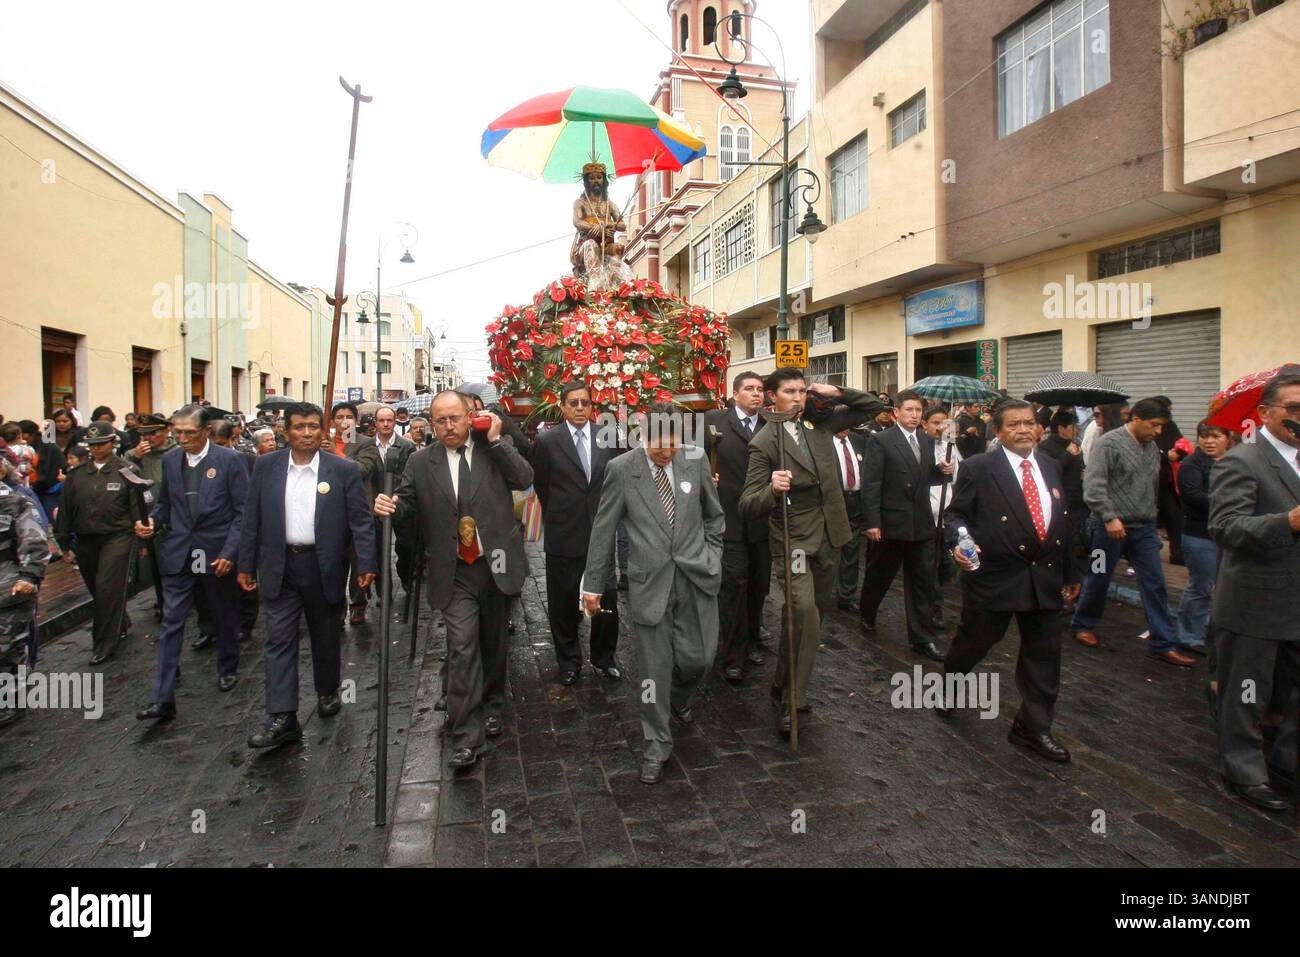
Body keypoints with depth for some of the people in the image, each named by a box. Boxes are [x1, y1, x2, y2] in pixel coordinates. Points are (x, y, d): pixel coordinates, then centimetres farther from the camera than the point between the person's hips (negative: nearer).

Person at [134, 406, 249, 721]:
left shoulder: (229, 459, -10)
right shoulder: (170, 459, 4)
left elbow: (243, 511, -9)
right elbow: (164, 502, 17)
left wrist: (229, 552, -15)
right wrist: (152, 522, -5)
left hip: (218, 553, -3)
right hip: (178, 553, 3)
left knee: (225, 618, 14)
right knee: (171, 622, 1)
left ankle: (228, 669, 37)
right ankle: (162, 698, 4)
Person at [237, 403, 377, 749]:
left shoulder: (344, 470, -5)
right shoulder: (266, 467, 2)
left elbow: (360, 521, -6)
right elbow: (252, 520, 6)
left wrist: (366, 564, -12)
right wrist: (246, 565, 6)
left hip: (324, 567, -1)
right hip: (280, 566, 1)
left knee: (326, 636, 13)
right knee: (279, 639, 0)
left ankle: (328, 691, 36)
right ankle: (282, 718, 4)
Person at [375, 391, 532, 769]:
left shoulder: (495, 449, 1)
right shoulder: (420, 462, 2)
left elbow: (524, 479, -12)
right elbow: (407, 506, 6)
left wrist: (495, 439, -16)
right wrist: (390, 506, -16)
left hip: (497, 566, 1)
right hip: (455, 574, -1)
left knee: (494, 644, 17)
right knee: (462, 649, -8)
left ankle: (492, 706, 40)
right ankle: (466, 737, 0)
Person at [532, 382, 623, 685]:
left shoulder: (608, 437, 1)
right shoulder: (547, 441, -5)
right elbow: (541, 486, 5)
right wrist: (557, 516, 11)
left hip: (601, 532, 2)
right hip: (563, 535, -1)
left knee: (607, 597, 5)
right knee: (564, 602, 11)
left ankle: (604, 657, 27)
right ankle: (568, 660, 30)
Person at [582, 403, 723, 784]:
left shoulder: (695, 460, -1)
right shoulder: (621, 469, -7)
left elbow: (714, 515, 13)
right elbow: (603, 530, -1)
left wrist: (712, 557, 7)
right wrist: (592, 584, 2)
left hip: (696, 577, 2)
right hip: (650, 581, -2)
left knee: (698, 658, 7)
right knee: (654, 668, 4)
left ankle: (679, 698, 43)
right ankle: (656, 747, 24)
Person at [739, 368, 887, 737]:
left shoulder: (820, 424, 3)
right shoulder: (764, 443, -11)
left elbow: (872, 406, 12)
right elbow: (748, 506, -15)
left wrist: (837, 393, -5)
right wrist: (772, 489, -37)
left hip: (829, 537, 6)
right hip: (793, 538, -6)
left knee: (816, 613, 16)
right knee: (803, 611, -25)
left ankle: (785, 682, 36)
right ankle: (790, 699, -10)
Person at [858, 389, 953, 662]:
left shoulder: (928, 441, 10)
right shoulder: (881, 440, -8)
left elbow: (927, 478, 17)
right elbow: (870, 484, -12)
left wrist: (943, 471, -5)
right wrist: (872, 522, -16)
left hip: (922, 524, 5)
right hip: (891, 523, -5)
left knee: (923, 582, 6)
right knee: (879, 576, 13)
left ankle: (922, 637, 15)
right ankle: (867, 615, 37)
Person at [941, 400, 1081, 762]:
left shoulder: (1050, 466, 8)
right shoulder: (978, 468, -9)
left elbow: (1061, 521, 14)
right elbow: (955, 514, -6)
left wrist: (1070, 572, 17)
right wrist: (959, 543, -26)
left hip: (1045, 577, 5)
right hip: (995, 576, -5)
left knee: (1044, 653, 9)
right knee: (974, 641, 10)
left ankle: (1033, 727, 23)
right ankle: (948, 684, 40)